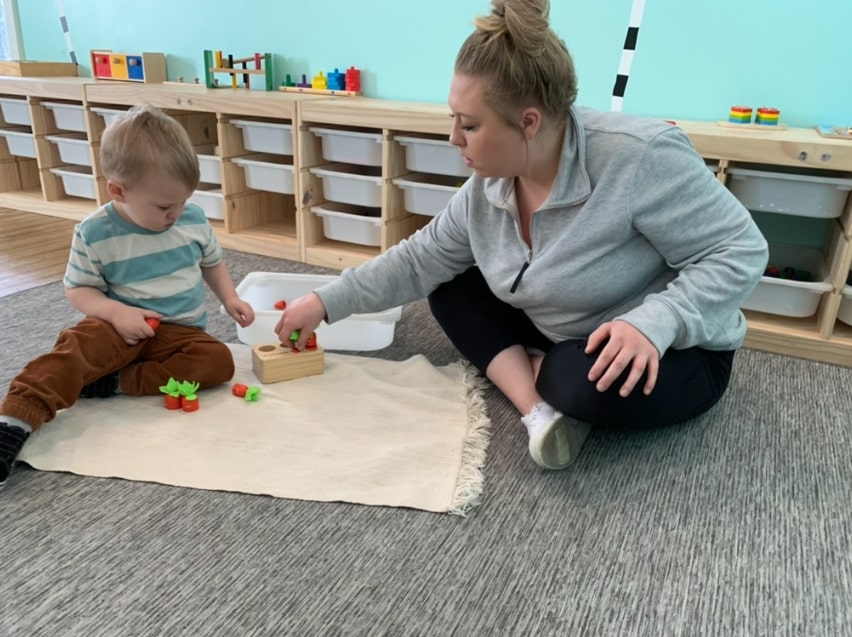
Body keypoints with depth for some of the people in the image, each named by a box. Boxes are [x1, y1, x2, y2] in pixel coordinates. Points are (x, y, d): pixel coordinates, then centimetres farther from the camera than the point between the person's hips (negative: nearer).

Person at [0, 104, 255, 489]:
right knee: (76, 348, -32)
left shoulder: (194, 219, -2)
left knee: (218, 360, -26)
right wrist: (117, 312, -23)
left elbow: (212, 263, 14)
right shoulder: (95, 233, -11)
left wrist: (230, 299, -2)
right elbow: (77, 290, -4)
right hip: (121, 326, -2)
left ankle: (113, 383, -24)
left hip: (180, 331, 3)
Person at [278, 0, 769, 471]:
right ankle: (540, 408, -19)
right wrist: (325, 303, -2)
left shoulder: (641, 156, -28)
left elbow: (740, 252, -23)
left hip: (673, 353, -6)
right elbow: (418, 261, 0)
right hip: (562, 338, 7)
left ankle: (537, 377, -4)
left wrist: (653, 324, -37)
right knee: (452, 289, -4)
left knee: (594, 382, -38)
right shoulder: (487, 187, -8)